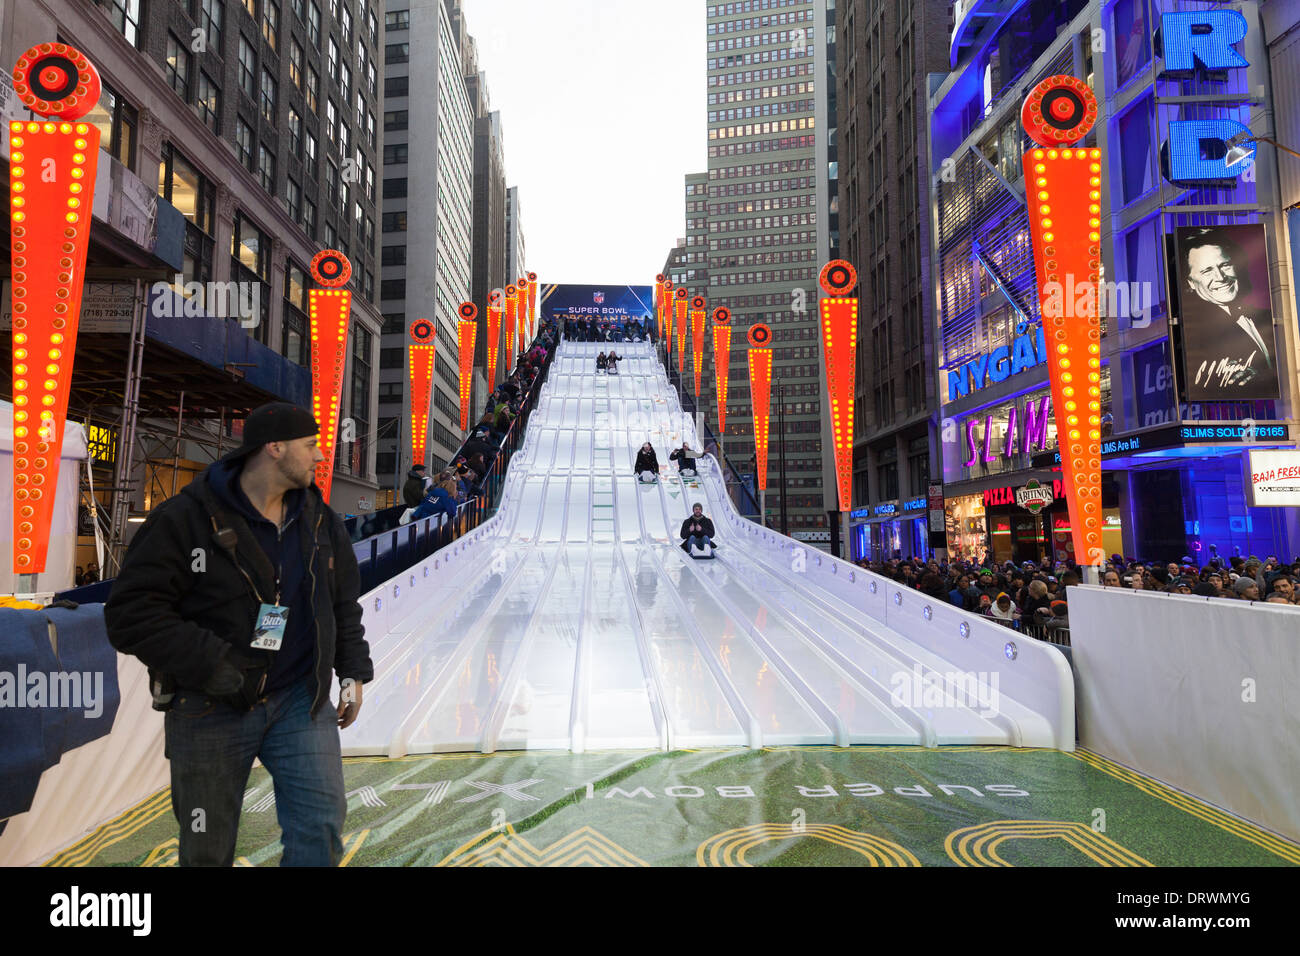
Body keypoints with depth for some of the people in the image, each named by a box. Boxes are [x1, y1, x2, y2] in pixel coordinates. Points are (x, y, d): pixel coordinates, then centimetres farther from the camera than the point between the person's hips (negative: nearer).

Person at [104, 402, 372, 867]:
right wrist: (207, 664, -22)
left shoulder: (321, 521, 5)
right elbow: (131, 613, -14)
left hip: (300, 701, 3)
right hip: (209, 708, -3)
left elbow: (344, 603, 15)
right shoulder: (185, 518, -12)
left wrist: (353, 671, 9)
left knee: (321, 826, -4)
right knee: (207, 851, 13)